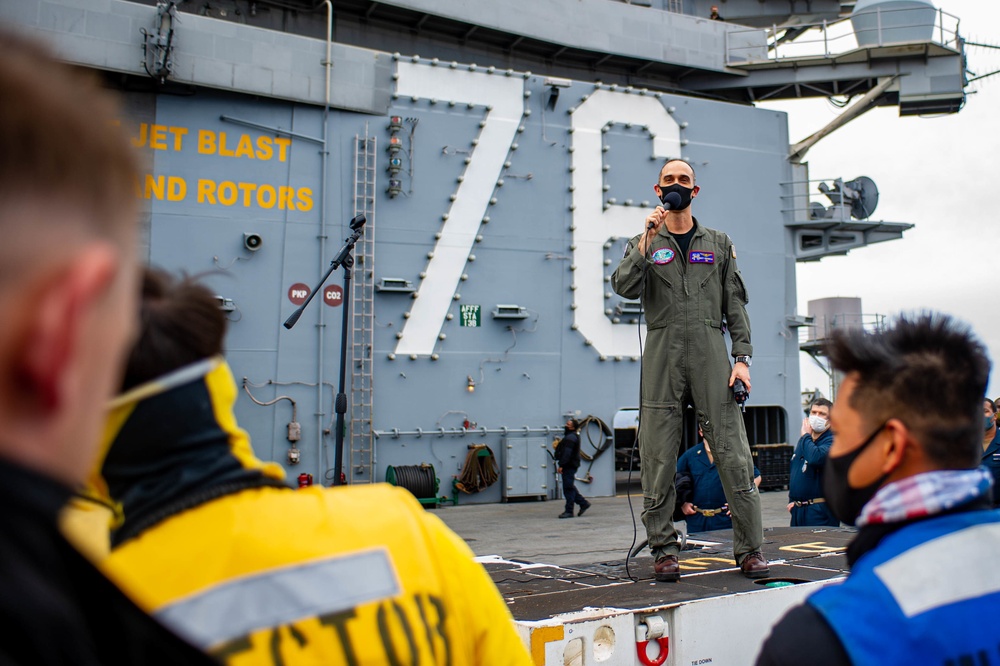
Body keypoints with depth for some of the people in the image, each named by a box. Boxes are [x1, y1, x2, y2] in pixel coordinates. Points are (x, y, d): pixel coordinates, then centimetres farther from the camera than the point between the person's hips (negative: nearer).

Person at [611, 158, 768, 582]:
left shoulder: (718, 243, 18)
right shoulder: (644, 243, 15)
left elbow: (735, 304, 13)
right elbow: (624, 287, -5)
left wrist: (742, 358, 2)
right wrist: (649, 238, -12)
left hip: (710, 352, 1)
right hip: (662, 355, 0)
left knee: (734, 454, -4)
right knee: (658, 458, -1)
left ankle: (749, 549, 4)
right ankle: (664, 550, 9)